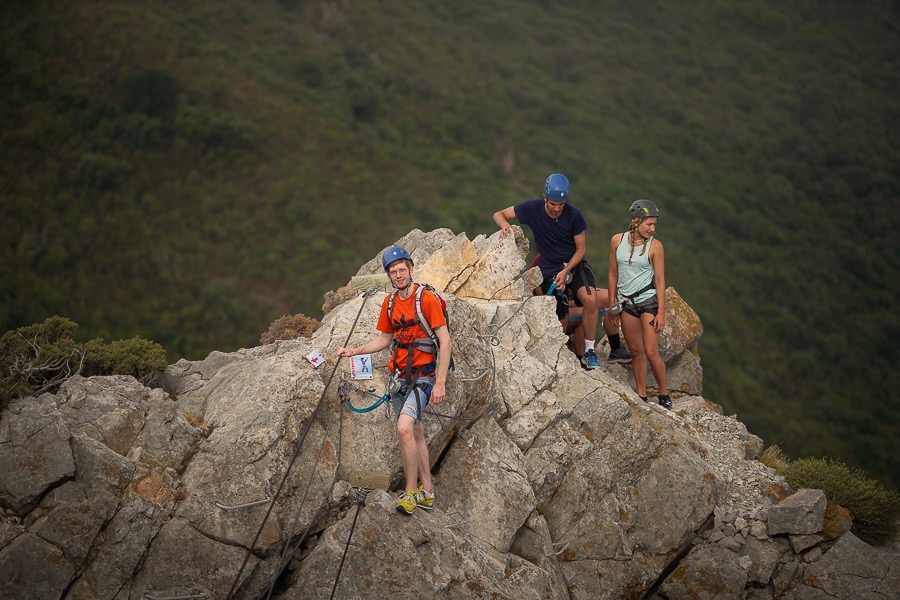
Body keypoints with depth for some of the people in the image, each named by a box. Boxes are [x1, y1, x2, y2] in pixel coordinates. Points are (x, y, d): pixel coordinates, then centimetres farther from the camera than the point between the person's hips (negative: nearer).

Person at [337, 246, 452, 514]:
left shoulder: (427, 299, -13)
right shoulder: (389, 303, 8)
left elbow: (445, 341, -14)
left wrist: (440, 383, -19)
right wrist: (353, 351, 8)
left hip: (422, 377, -7)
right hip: (399, 376, 7)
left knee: (404, 427, -22)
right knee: (416, 432, 13)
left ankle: (410, 492, -13)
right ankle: (426, 491, 21)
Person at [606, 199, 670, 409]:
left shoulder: (655, 246, -9)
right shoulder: (617, 241, -1)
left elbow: (660, 280, -7)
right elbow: (613, 274, 8)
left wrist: (661, 313, -10)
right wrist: (612, 304, 9)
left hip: (649, 300, -3)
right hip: (626, 303, 3)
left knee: (651, 353, -8)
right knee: (635, 352, 9)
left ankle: (664, 395, 9)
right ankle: (641, 397, 17)